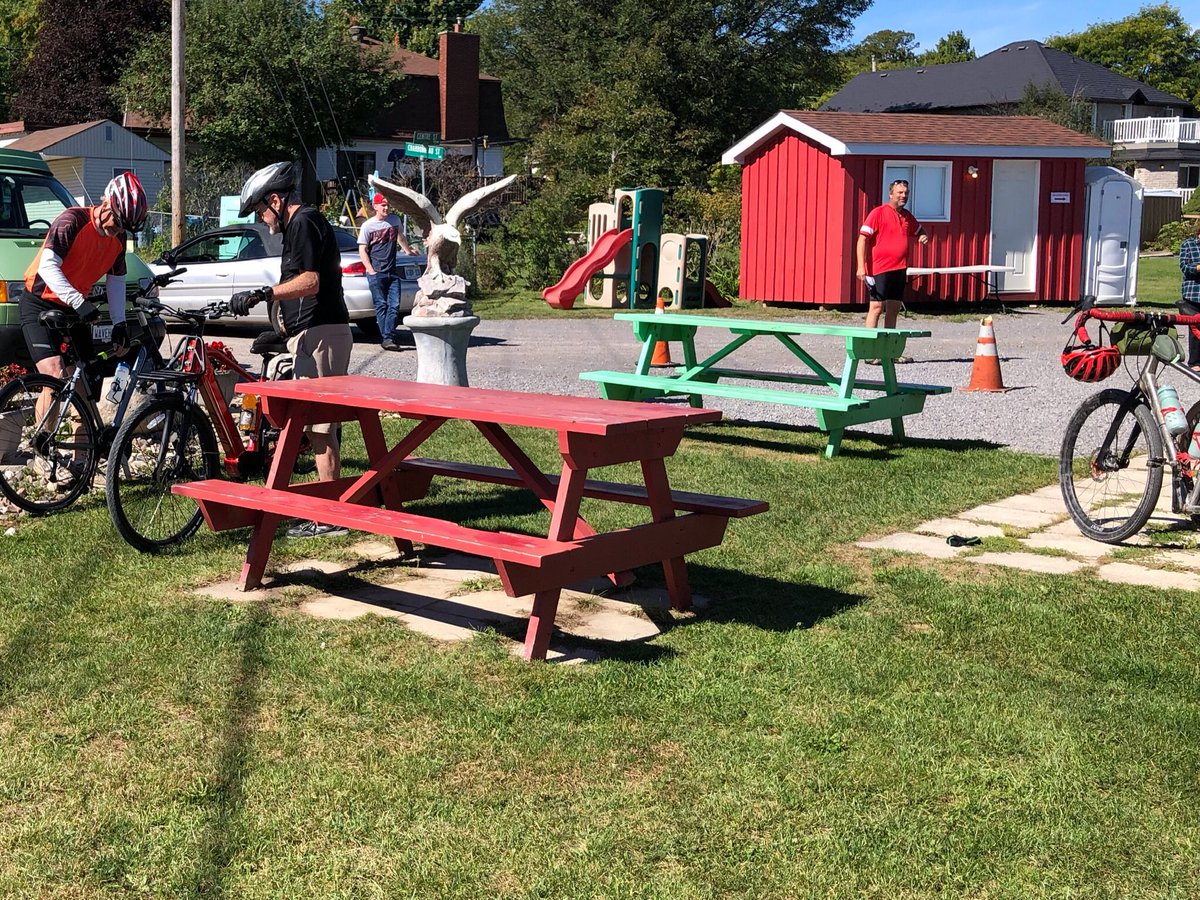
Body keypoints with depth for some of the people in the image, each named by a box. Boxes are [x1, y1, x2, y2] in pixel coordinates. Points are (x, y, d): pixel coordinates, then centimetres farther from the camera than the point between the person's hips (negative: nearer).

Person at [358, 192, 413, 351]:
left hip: (392, 272, 4)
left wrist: (408, 251, 42)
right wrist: (371, 271, -9)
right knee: (381, 305, -5)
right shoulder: (367, 226, -1)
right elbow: (362, 250, -2)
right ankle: (387, 338, -4)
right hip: (376, 273, -4)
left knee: (394, 305, -6)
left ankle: (388, 338, -6)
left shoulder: (395, 219, 11)